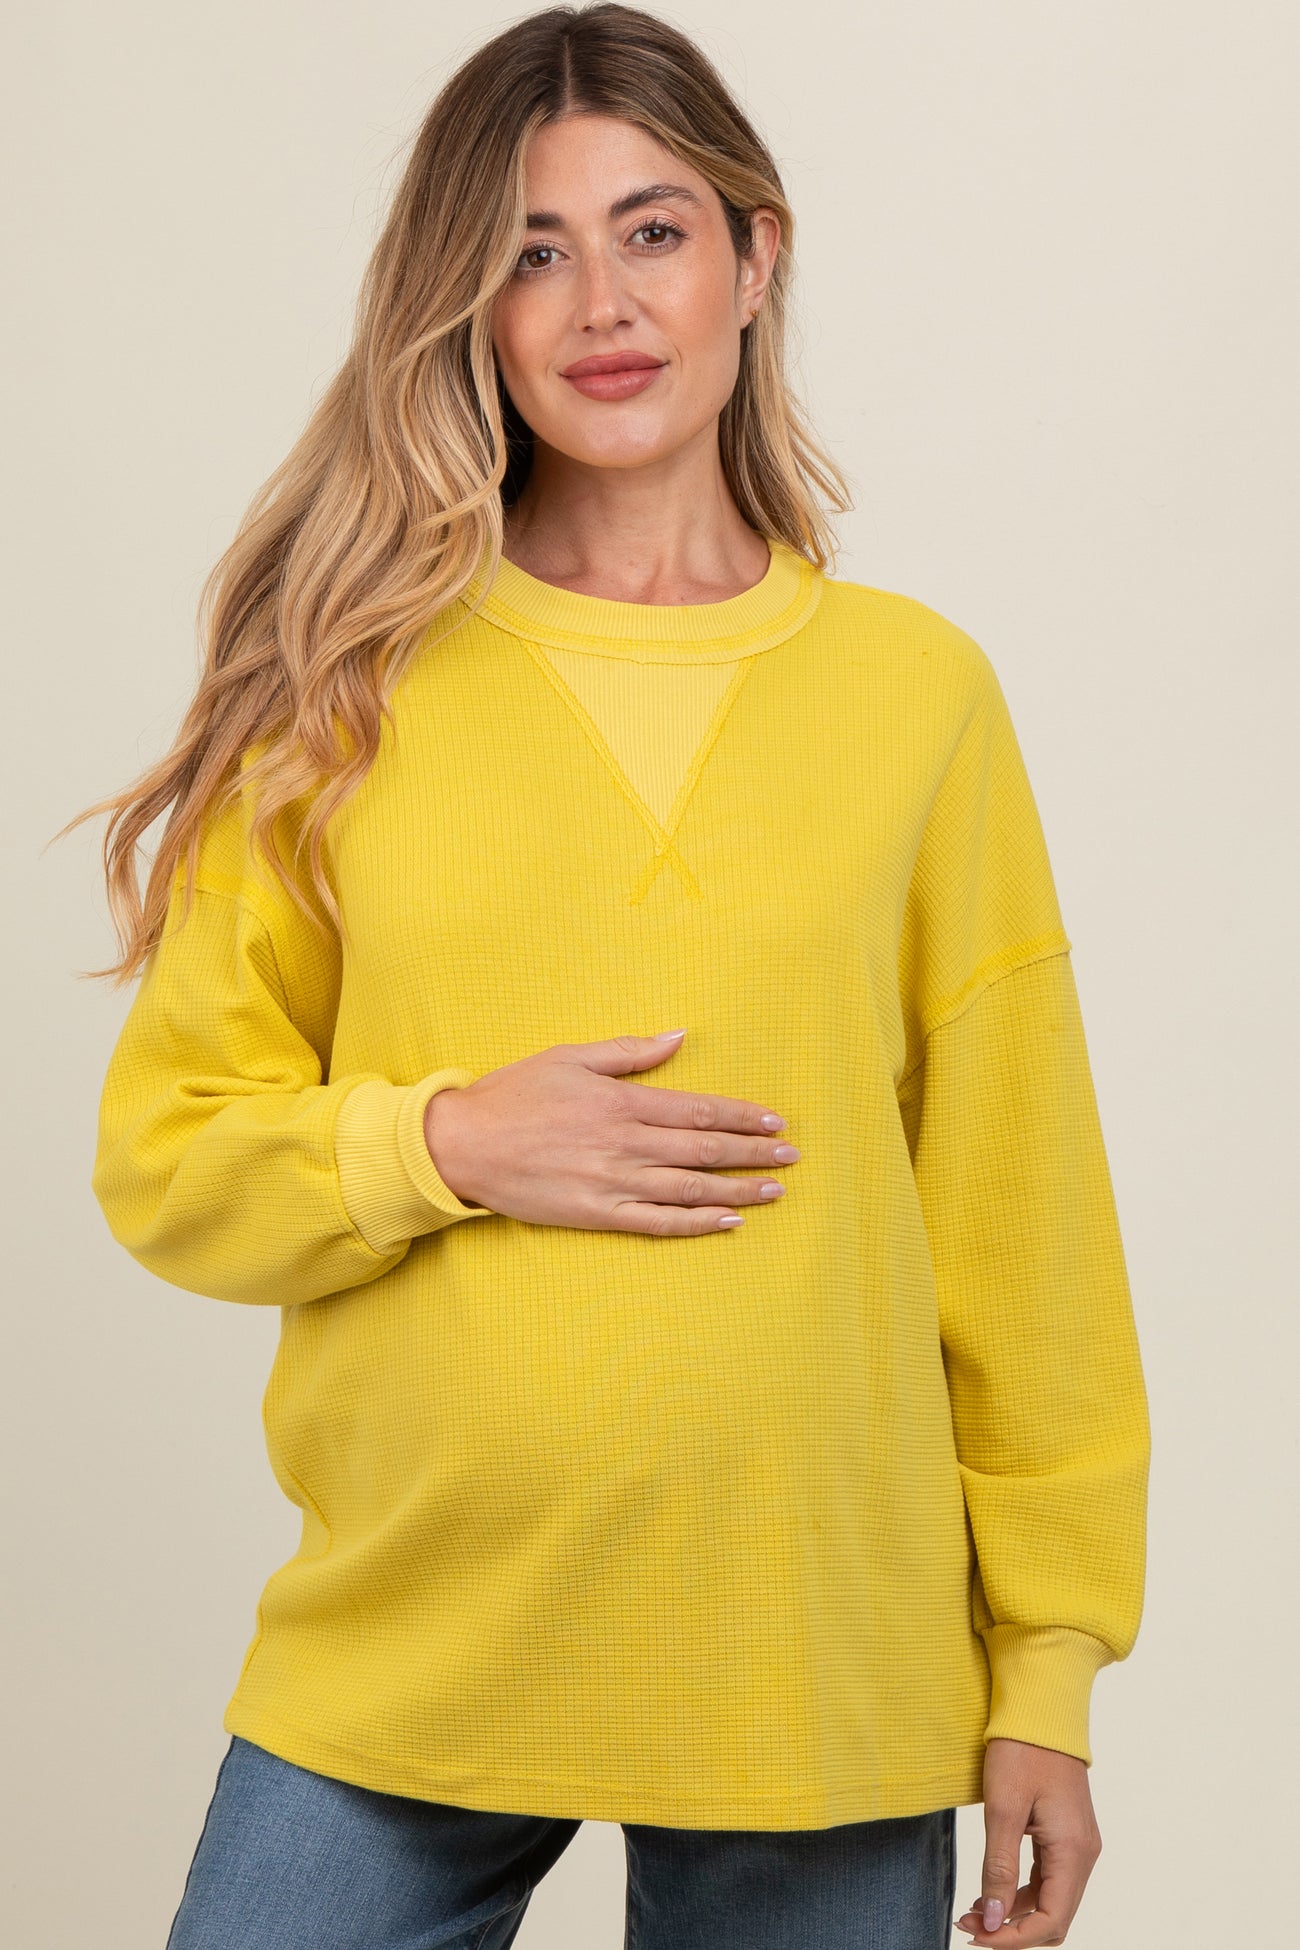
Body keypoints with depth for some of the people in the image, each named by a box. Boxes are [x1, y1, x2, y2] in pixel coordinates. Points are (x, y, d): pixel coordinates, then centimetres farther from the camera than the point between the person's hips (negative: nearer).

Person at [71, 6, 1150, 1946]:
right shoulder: (348, 686, 2)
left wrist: (1050, 1669, 2)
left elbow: (1019, 1208, 3)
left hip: (820, 1686, 0)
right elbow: (163, 1152, 4)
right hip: (399, 1674, 0)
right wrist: (448, 1145, -13)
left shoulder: (916, 686, 2)